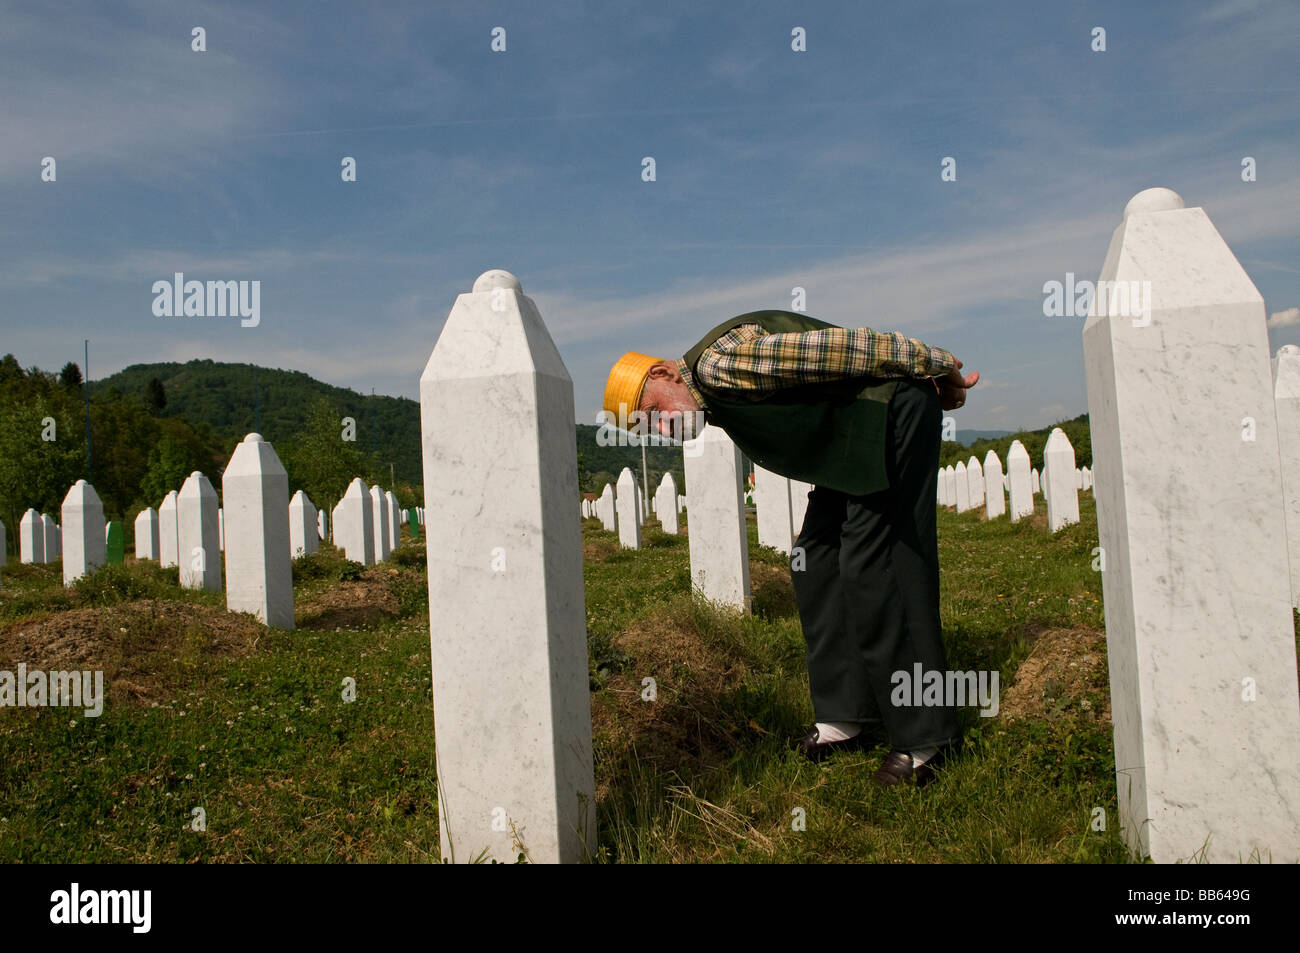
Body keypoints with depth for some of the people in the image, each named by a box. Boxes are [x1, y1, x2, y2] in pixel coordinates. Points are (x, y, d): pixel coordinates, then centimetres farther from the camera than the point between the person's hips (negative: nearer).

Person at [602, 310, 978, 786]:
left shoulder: (717, 363, -18)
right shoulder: (716, 405, 13)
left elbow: (835, 348, -19)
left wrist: (933, 364, -10)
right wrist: (941, 380, 13)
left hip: (893, 409, -10)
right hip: (857, 435, 10)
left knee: (870, 567, -13)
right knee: (815, 562, 7)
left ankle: (926, 736, -5)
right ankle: (848, 716, 12)